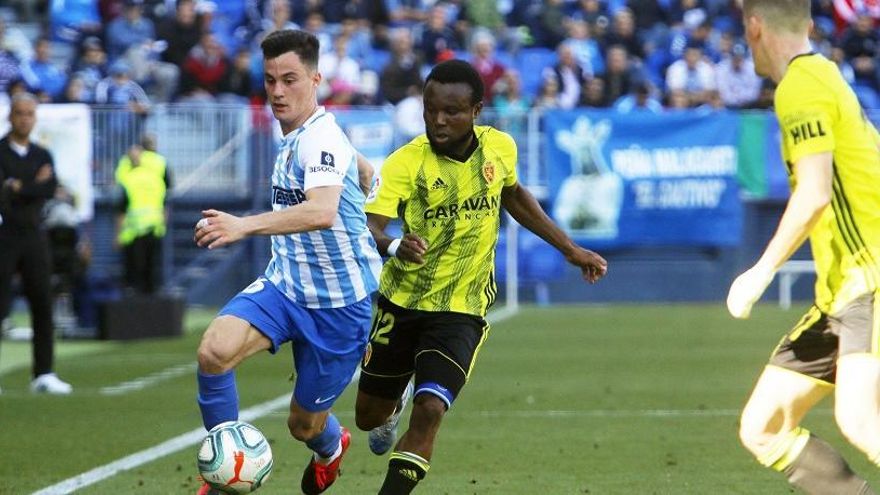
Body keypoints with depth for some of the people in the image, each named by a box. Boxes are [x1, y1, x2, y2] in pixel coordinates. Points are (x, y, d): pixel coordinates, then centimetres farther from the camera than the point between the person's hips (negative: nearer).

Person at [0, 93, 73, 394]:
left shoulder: (42, 156, 13)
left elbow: (51, 189, -5)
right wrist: (36, 185, -14)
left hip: (34, 237, 4)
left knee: (43, 306, 2)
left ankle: (44, 375, 5)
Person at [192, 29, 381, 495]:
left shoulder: (320, 139, -21)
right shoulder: (296, 136, 7)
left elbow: (322, 212, -42)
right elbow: (365, 171, 26)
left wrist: (245, 225, -54)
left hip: (339, 303, -7)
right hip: (284, 284, 7)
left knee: (304, 424, 9)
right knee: (214, 350, -24)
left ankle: (330, 448, 49)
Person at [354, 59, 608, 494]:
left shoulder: (499, 148, -7)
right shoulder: (405, 163, -19)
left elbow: (512, 196, 15)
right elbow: (369, 226, -31)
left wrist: (570, 249, 17)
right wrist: (394, 246, -55)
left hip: (462, 312, 0)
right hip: (401, 303, 0)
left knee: (428, 413, -20)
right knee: (369, 417, 16)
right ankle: (394, 405, 53)